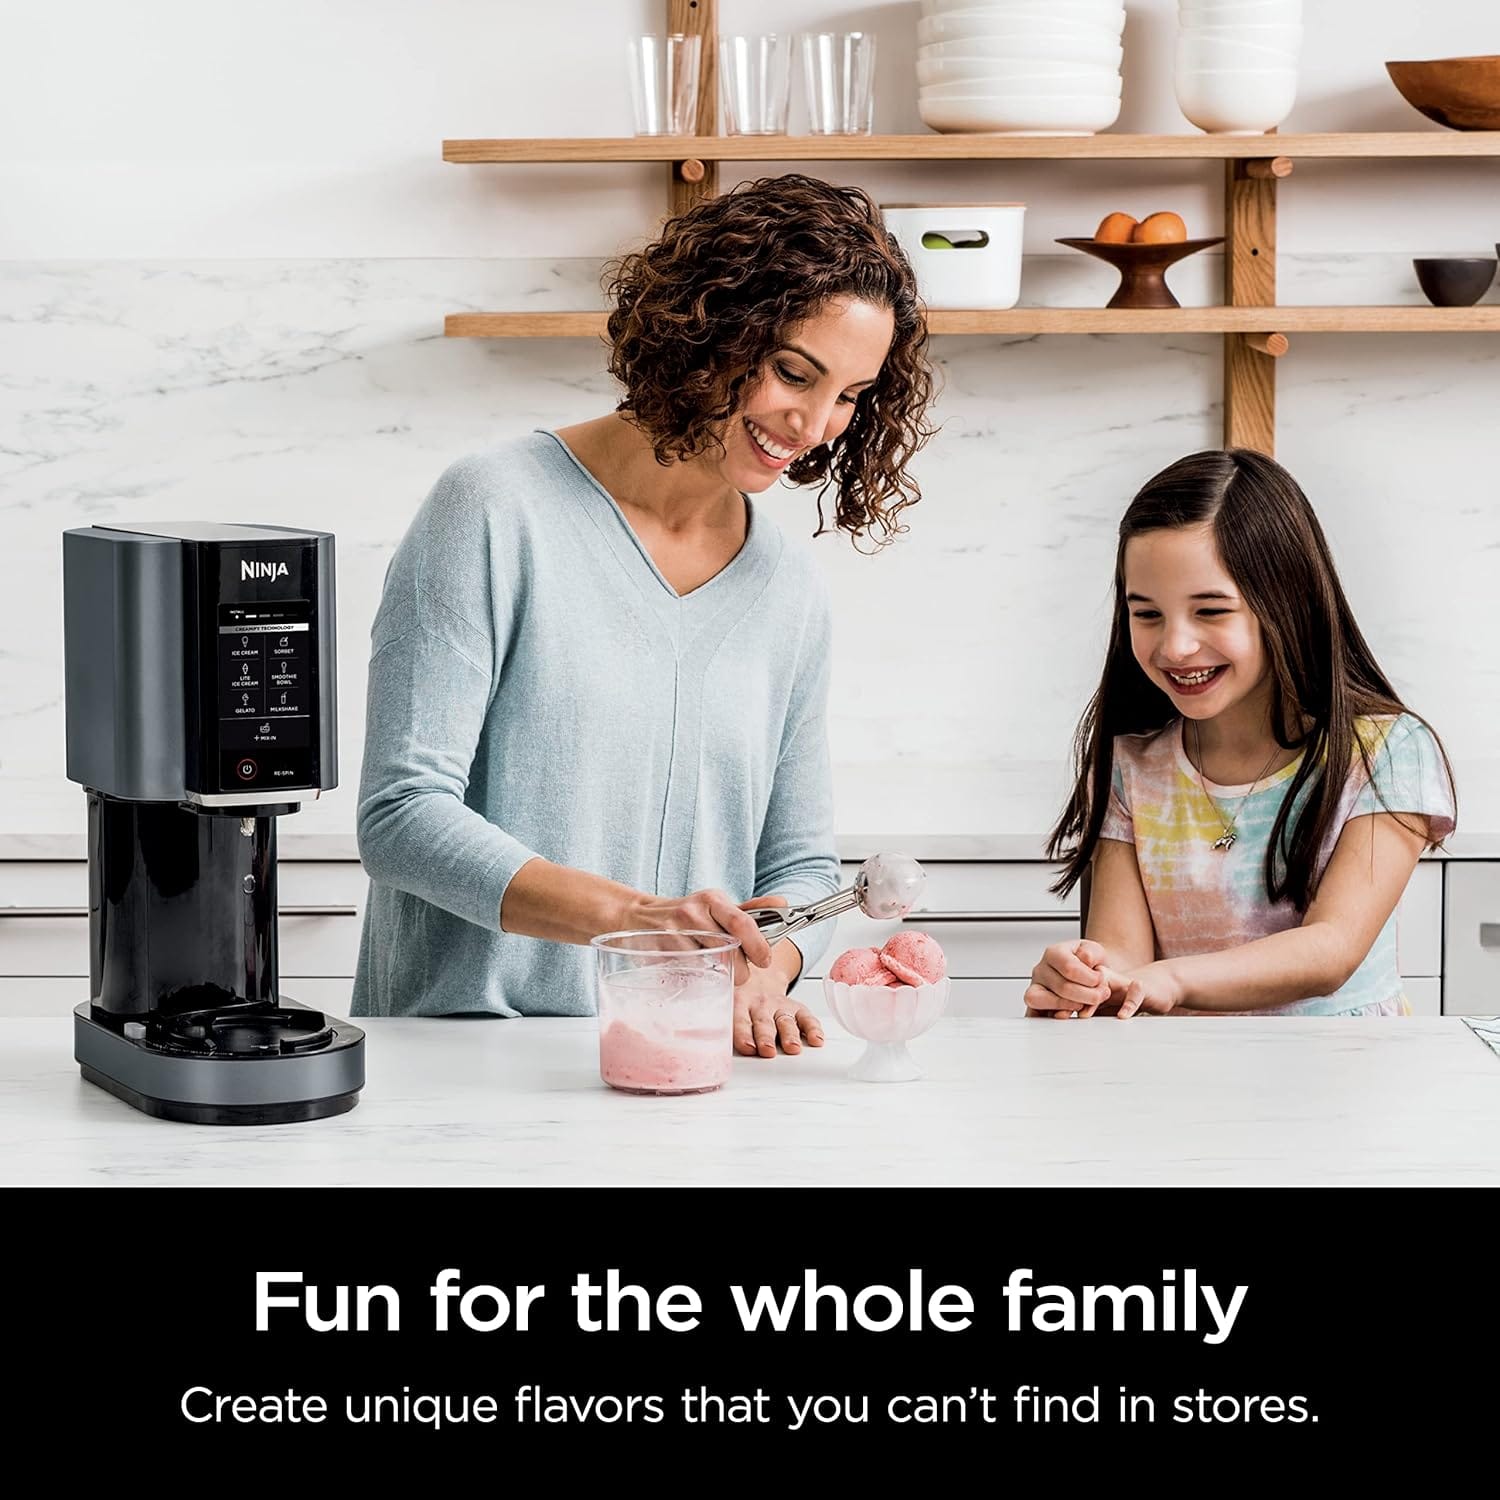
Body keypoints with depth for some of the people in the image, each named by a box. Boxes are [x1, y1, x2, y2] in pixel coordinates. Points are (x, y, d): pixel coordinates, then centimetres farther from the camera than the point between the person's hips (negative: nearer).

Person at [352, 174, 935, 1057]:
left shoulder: (789, 594, 13)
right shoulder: (500, 512, -5)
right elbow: (403, 815, -11)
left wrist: (760, 970, -5)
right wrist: (624, 914, -24)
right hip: (466, 1050, -4)